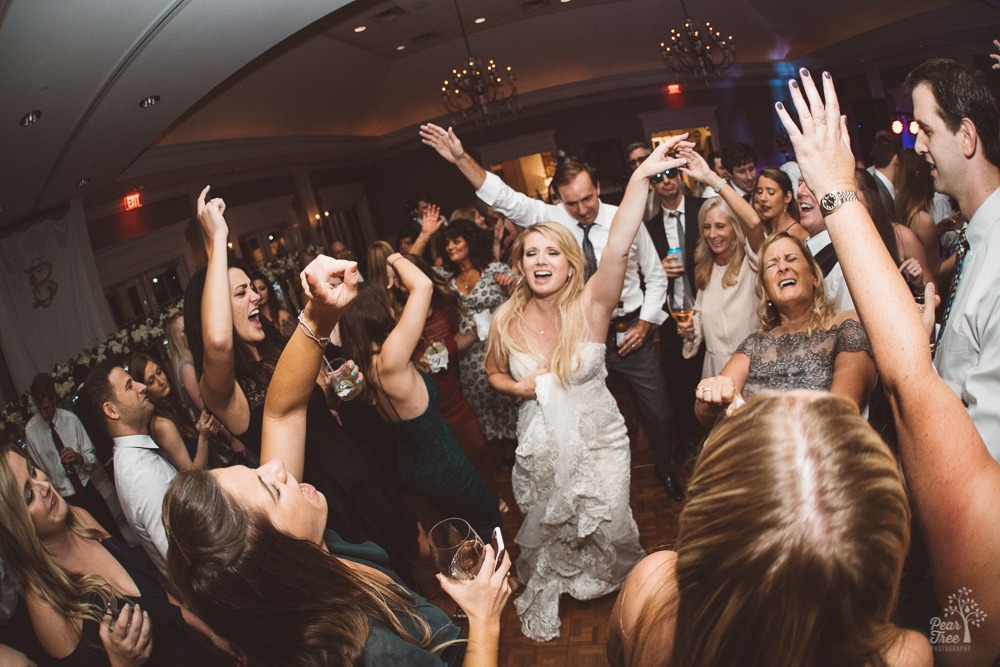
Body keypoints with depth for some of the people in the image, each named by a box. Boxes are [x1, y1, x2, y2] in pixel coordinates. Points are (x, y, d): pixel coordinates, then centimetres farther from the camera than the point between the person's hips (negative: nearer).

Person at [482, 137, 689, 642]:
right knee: (546, 531, 21)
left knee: (610, 527, 17)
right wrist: (520, 387, -16)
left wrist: (641, 177, -50)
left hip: (599, 439, -1)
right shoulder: (507, 321, -12)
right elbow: (494, 374, 7)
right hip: (541, 446, 2)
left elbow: (617, 249, -38)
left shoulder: (590, 306, -19)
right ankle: (543, 599, 52)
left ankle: (626, 586, 52)